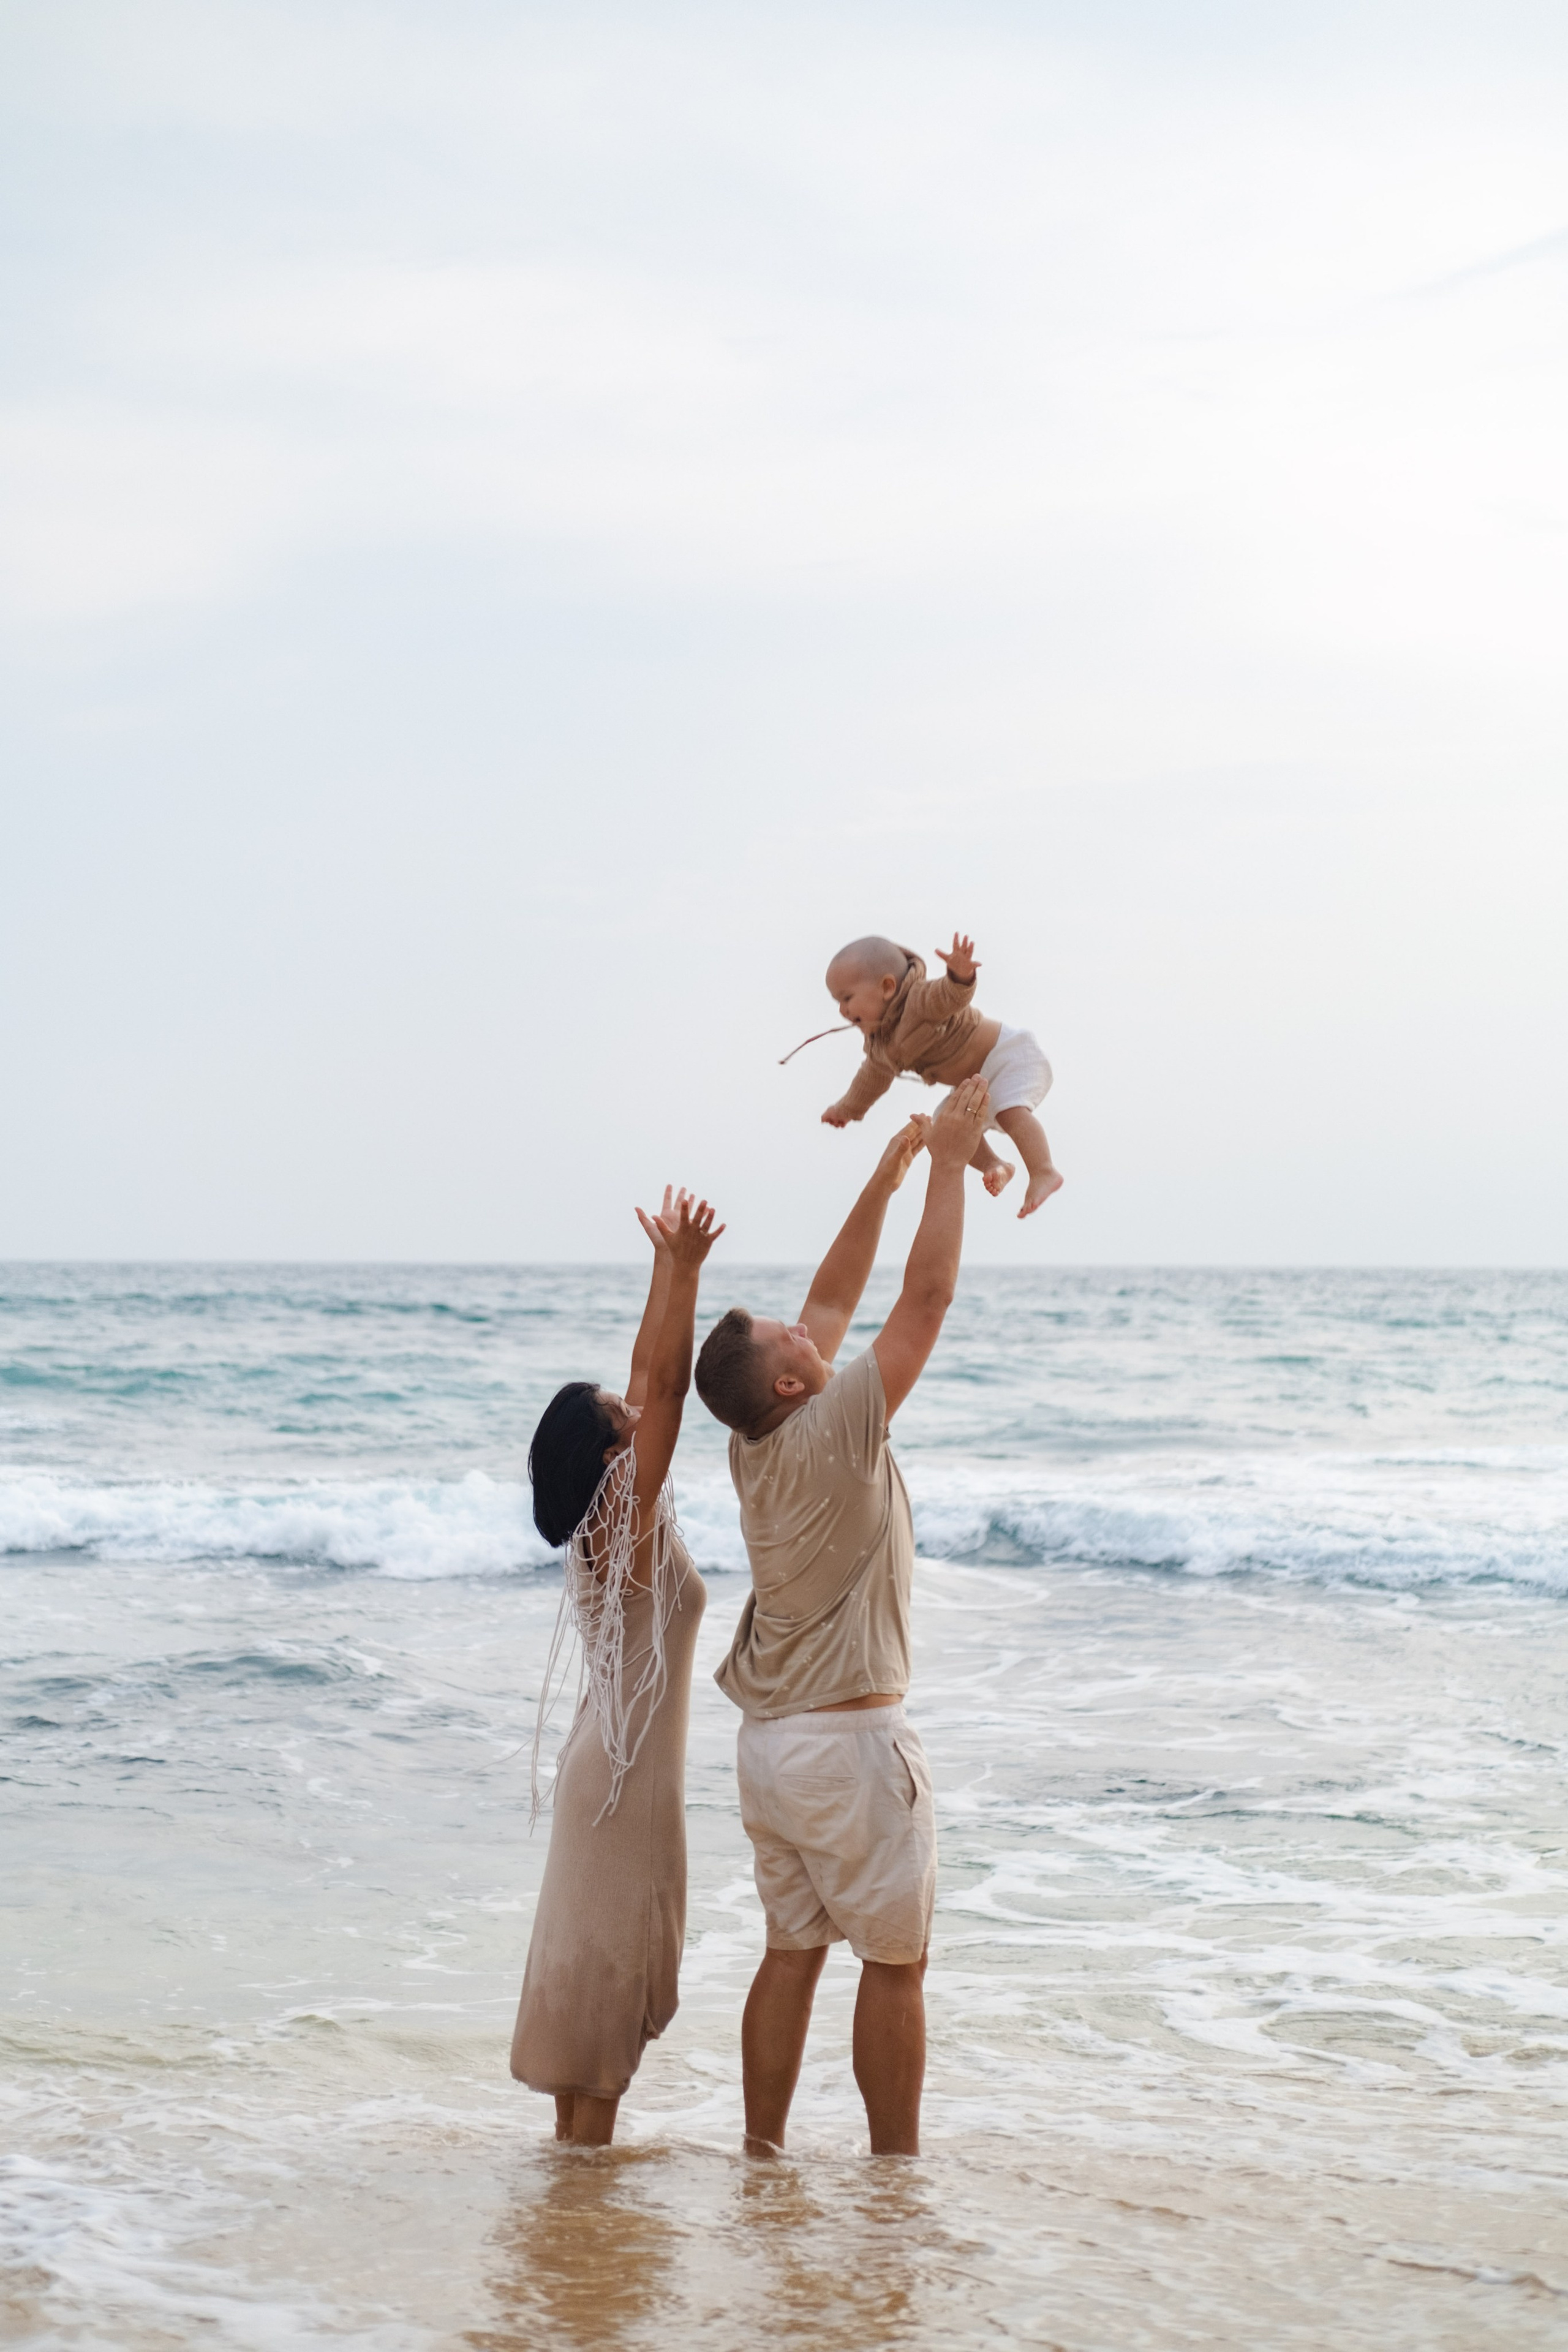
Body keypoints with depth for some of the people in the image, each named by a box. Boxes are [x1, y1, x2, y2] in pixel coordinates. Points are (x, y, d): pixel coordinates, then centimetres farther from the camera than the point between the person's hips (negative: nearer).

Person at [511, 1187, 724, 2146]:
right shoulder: (630, 1523, -18)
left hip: (607, 1756, 9)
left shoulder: (608, 1522, 4)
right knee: (614, 1957, -3)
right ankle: (589, 2150, 1)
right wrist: (684, 1269, -24)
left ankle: (574, 2139, 21)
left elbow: (649, 1379, 10)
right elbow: (668, 1387, -25)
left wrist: (670, 1268, 11)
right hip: (630, 1769, -9)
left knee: (589, 1950, 14)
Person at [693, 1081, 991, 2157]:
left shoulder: (759, 1449, 4)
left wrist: (886, 1180, 17)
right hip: (852, 1737, -8)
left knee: (793, 1951, 11)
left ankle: (764, 2154, 13)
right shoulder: (835, 1433, -17)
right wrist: (950, 1161, -7)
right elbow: (927, 1298, -15)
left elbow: (831, 1302, 15)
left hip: (773, 1737, 8)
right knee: (895, 1963, 1)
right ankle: (896, 2169, 5)